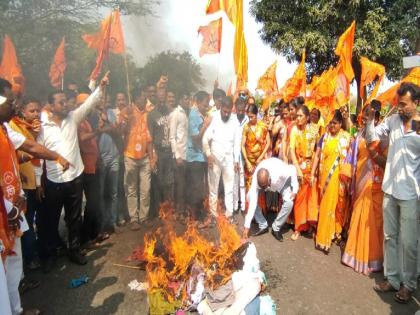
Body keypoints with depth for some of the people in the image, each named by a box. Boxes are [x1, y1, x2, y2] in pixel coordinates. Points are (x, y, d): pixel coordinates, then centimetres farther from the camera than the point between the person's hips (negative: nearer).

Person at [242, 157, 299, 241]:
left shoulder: (280, 171, -45)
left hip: (283, 181, -1)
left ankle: (276, 228, -4)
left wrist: (295, 190, -26)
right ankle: (263, 226, -4)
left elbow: (292, 169, -22)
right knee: (250, 196, -20)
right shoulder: (256, 179, -37)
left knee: (289, 202, -27)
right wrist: (247, 226, -35)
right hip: (268, 182, 2)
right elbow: (252, 203, -35)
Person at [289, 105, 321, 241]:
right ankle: (299, 227, 15)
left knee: (312, 195, 5)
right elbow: (292, 150, -12)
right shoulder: (294, 129, -6)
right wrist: (298, 169, -19)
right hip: (300, 165, -1)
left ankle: (310, 222, 24)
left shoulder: (315, 128, -1)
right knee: (300, 196, 4)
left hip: (312, 166, 1)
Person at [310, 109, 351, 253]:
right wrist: (312, 174, 0)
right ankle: (324, 238, 15)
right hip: (326, 174, 1)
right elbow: (317, 156, 5)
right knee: (326, 205, 6)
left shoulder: (346, 137, 0)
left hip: (340, 175, -1)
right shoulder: (325, 137, 4)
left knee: (339, 204, 5)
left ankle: (337, 232, 24)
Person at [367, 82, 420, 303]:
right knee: (390, 237, 14)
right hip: (390, 189, 4)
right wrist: (370, 119, -11)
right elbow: (371, 137, 5)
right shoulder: (392, 121, 2)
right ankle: (392, 279, 29)